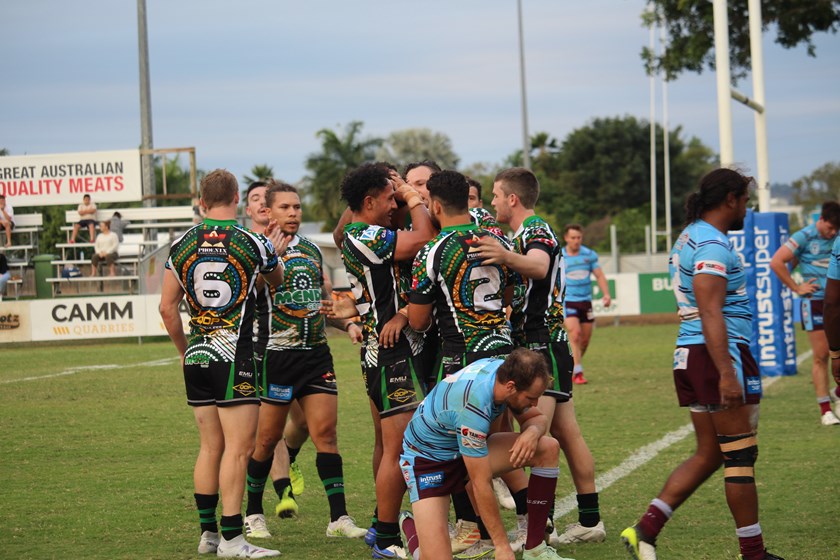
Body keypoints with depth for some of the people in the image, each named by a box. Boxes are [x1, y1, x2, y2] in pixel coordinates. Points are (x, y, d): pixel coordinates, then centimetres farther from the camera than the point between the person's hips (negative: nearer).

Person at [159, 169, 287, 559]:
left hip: (197, 356, 5)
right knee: (238, 447, -4)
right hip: (235, 356, -5)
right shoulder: (252, 243, -6)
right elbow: (277, 281, 15)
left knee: (210, 447, 13)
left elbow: (167, 307, 6)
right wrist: (274, 254, 36)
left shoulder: (182, 245, 4)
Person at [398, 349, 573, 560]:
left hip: (466, 448, 8)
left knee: (548, 449, -10)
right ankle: (409, 525, 14)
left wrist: (533, 431, -23)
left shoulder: (507, 370, -15)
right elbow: (481, 485, -31)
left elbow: (538, 418, 4)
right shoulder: (473, 407, -37)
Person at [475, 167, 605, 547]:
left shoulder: (536, 231, -13)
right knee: (567, 435, 10)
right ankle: (589, 521, 12)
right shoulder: (528, 233, 19)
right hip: (541, 344, 11)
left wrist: (506, 257, -57)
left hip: (542, 343, -11)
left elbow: (539, 266, -38)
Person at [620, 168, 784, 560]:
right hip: (719, 354, -10)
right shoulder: (712, 243, -14)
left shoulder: (690, 237, 18)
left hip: (690, 355, 10)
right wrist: (726, 373, -27)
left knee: (708, 456, 12)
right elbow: (711, 313, -22)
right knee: (740, 457, -2)